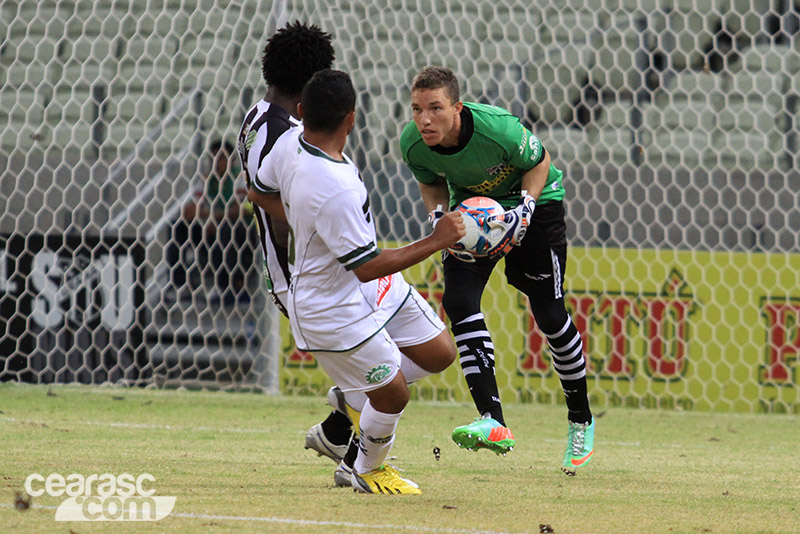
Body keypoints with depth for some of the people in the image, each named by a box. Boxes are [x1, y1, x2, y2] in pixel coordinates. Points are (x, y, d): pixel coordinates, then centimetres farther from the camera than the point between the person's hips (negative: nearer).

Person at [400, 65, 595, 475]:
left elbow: (539, 163, -15)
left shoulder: (499, 129, -35)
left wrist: (524, 211, -28)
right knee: (459, 300, -18)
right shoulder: (412, 143, -23)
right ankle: (493, 423, -23)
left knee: (548, 314, -3)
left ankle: (581, 421, 19)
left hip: (535, 199, -4)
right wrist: (438, 218, -19)